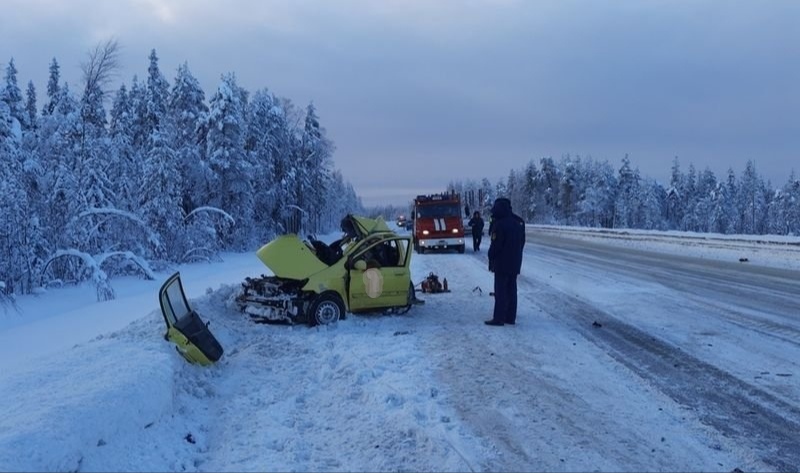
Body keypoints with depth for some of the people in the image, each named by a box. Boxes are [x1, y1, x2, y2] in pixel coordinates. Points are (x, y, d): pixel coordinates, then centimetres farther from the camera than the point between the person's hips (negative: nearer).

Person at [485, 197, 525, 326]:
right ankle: (511, 317, 17)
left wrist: (491, 258, -2)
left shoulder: (500, 224, -18)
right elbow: (522, 242, 15)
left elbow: (495, 245, -17)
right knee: (511, 290, 12)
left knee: (500, 291, -2)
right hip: (515, 263, 8)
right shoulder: (519, 222, 8)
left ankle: (499, 318, -1)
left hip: (502, 263, -8)